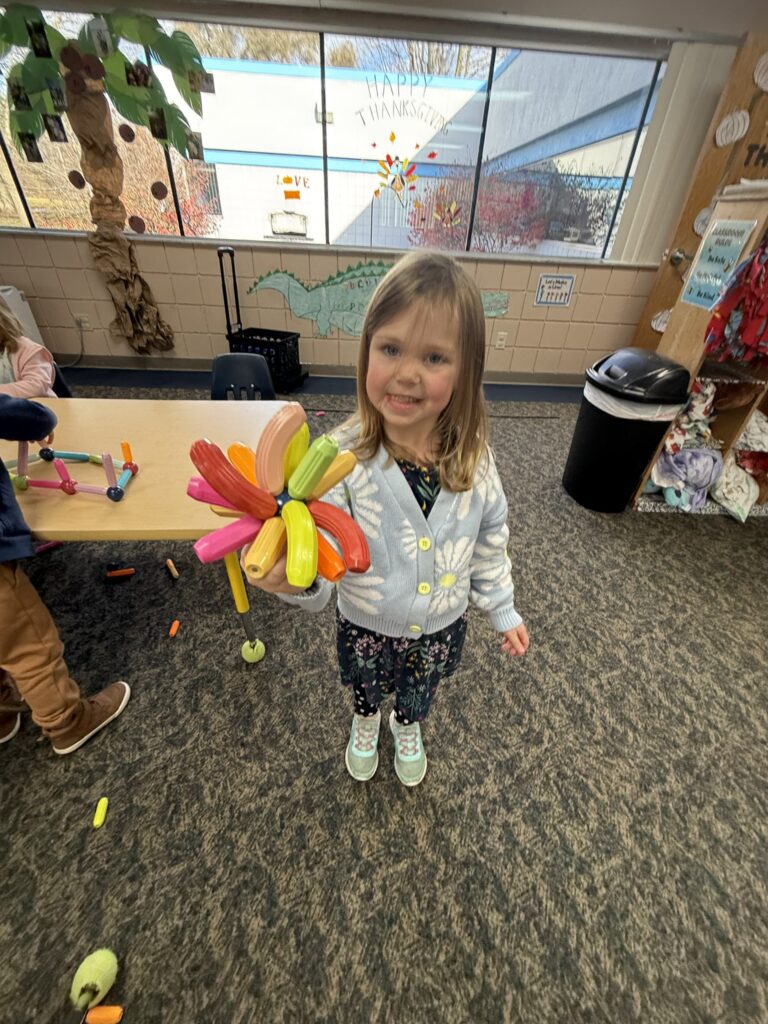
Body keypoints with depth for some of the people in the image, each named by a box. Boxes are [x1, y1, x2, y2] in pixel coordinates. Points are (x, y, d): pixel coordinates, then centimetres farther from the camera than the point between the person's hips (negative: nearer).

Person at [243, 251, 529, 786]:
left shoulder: (475, 460, -21)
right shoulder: (344, 459, -30)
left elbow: (489, 542, -6)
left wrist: (503, 610, 4)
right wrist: (296, 577, -53)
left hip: (442, 630, 2)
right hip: (365, 629, -1)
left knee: (419, 696, 33)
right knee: (364, 687, 33)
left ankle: (408, 726, 70)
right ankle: (366, 722, 70)